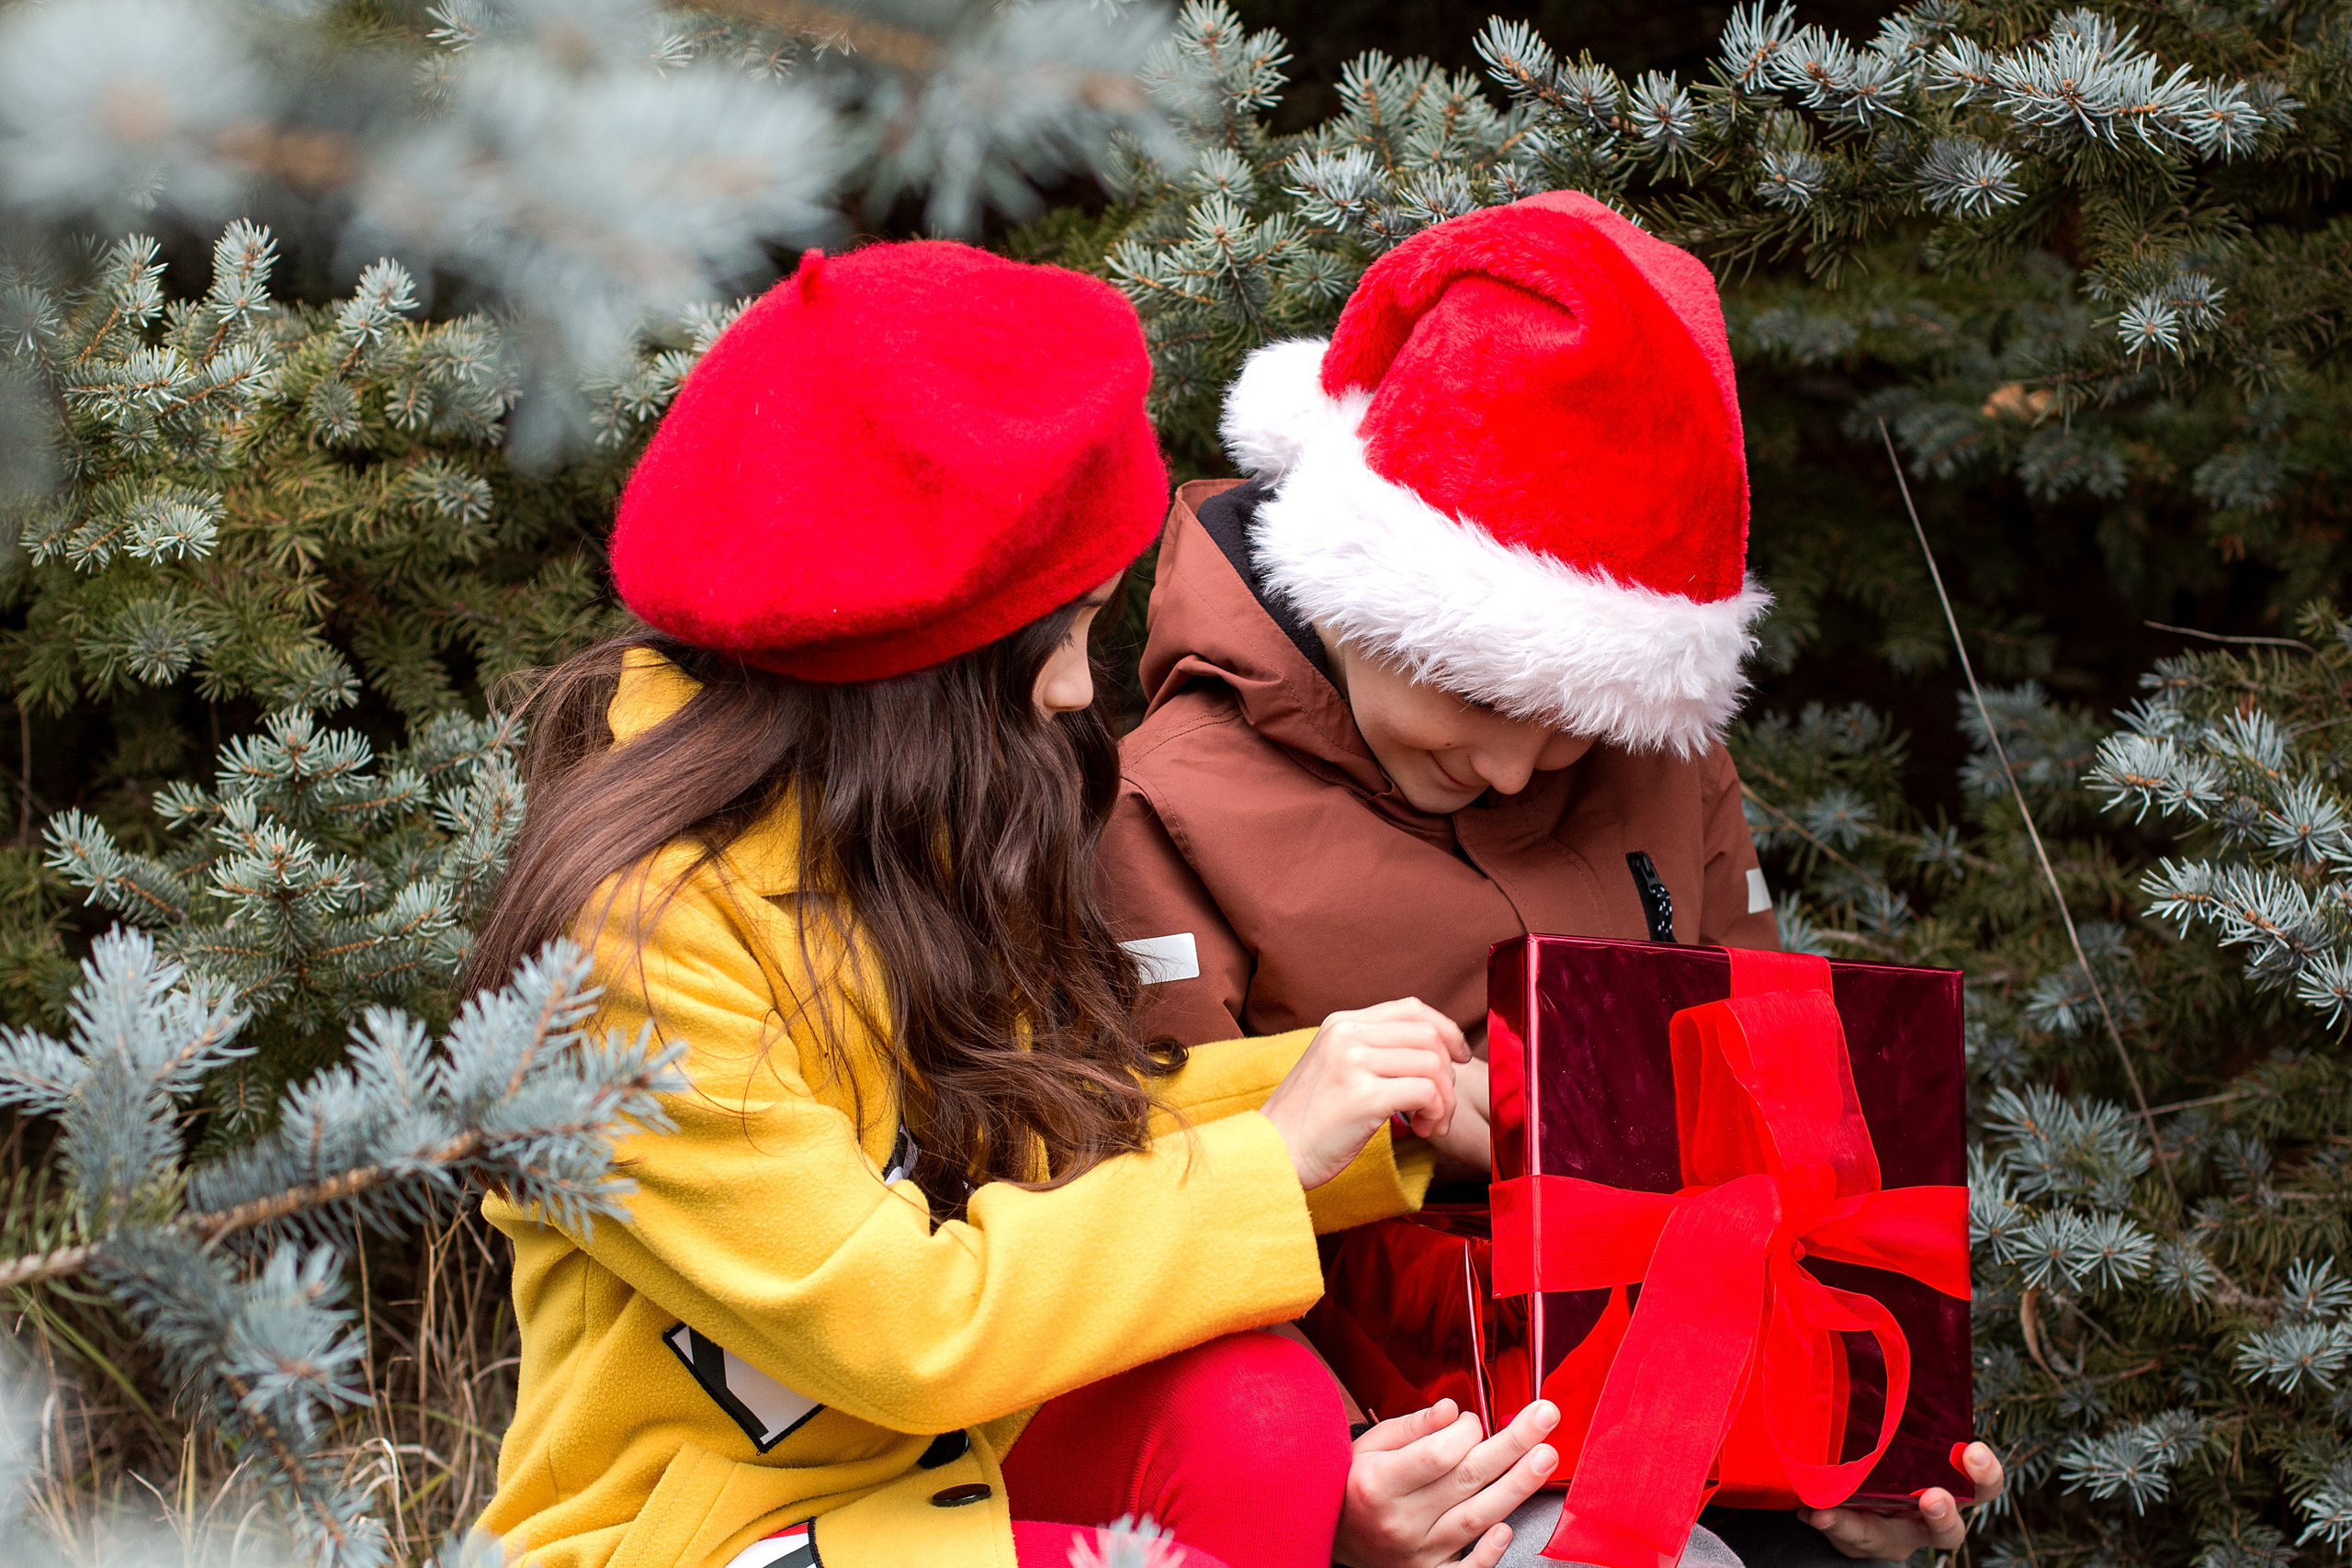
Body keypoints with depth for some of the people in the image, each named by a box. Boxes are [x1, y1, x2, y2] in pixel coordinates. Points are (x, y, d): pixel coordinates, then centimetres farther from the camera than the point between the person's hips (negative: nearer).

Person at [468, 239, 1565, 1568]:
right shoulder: (636, 934, -21)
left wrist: (1336, 1094, 1)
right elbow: (895, 1325, -23)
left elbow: (1046, 1139, 15)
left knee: (1254, 1416, -22)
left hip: (958, 1452, 7)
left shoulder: (899, 832, 3)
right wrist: (1266, 1156, -19)